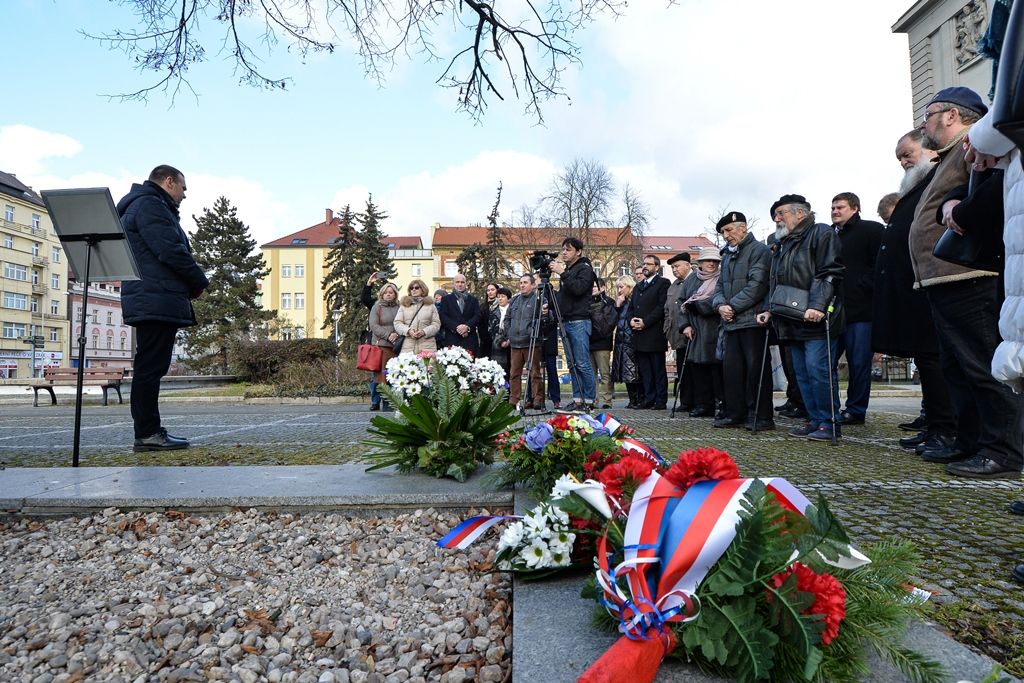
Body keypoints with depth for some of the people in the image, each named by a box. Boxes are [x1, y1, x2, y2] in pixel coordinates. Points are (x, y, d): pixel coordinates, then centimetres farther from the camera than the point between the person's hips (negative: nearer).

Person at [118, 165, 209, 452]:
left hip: (151, 302, 11)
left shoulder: (141, 205, 27)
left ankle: (148, 431, 15)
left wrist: (191, 283, 11)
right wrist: (200, 281, -4)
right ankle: (148, 434, -7)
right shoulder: (150, 206, -7)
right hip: (158, 301, -11)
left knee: (149, 368, 10)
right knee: (151, 367, -9)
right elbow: (171, 251, -18)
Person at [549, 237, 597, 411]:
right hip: (566, 321, 8)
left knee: (582, 363, -8)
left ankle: (590, 399, -2)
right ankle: (577, 399, 12)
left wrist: (562, 274, -19)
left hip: (579, 322, -8)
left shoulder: (585, 268, -2)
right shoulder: (566, 270, 19)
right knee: (572, 364, 7)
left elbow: (578, 288, -19)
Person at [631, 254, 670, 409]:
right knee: (644, 370, 7)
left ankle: (661, 401, 1)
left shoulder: (662, 283, 1)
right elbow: (632, 307, 23)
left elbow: (662, 307, -10)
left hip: (654, 334, -7)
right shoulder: (638, 287, 24)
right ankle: (649, 399, 12)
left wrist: (645, 322, -15)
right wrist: (631, 320, 1)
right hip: (639, 335, 7)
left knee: (658, 370, -3)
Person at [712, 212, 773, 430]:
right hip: (731, 322, 8)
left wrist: (733, 306, -14)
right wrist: (720, 305, 0)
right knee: (731, 366, 8)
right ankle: (736, 413, 16)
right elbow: (720, 286, 20)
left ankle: (761, 416, 1)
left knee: (755, 367, -5)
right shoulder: (727, 255, 22)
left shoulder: (759, 250, -4)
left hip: (752, 320, -8)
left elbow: (757, 285, -15)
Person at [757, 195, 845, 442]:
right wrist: (769, 310, 15)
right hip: (792, 321, 9)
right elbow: (775, 282, 27)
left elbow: (829, 273, -13)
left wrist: (817, 305, -23)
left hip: (815, 319, -8)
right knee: (802, 373, 8)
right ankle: (815, 420, 15)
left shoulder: (822, 234, -2)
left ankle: (829, 423, -2)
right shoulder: (782, 244, 24)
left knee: (818, 370, -11)